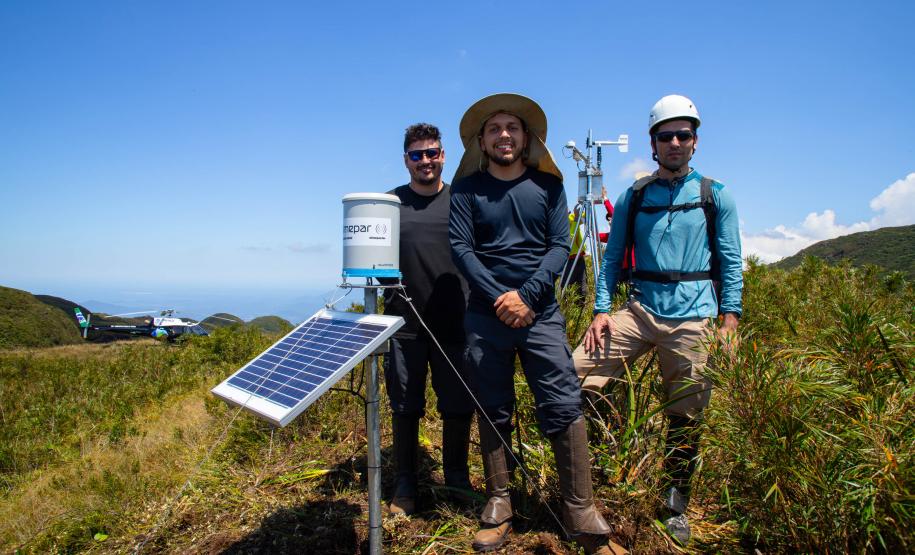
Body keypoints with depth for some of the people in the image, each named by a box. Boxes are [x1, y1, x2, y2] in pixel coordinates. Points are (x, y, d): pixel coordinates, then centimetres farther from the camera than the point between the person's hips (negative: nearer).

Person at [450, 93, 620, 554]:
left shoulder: (547, 185, 7)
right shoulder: (467, 188, 4)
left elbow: (560, 246, 0)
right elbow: (460, 248, -3)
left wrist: (526, 296, -13)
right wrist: (499, 298, -13)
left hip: (540, 312, 0)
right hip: (485, 314, 0)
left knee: (563, 408, -5)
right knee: (493, 413, 8)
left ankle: (581, 513, 6)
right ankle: (498, 506, 20)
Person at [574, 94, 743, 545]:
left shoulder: (715, 196, 6)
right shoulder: (633, 197, 10)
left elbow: (731, 262, 4)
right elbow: (613, 257, 9)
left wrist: (730, 318, -5)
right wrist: (601, 309, -2)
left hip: (693, 317, -1)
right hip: (641, 309, 2)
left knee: (685, 417, 6)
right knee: (576, 372, -14)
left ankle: (676, 504, 26)